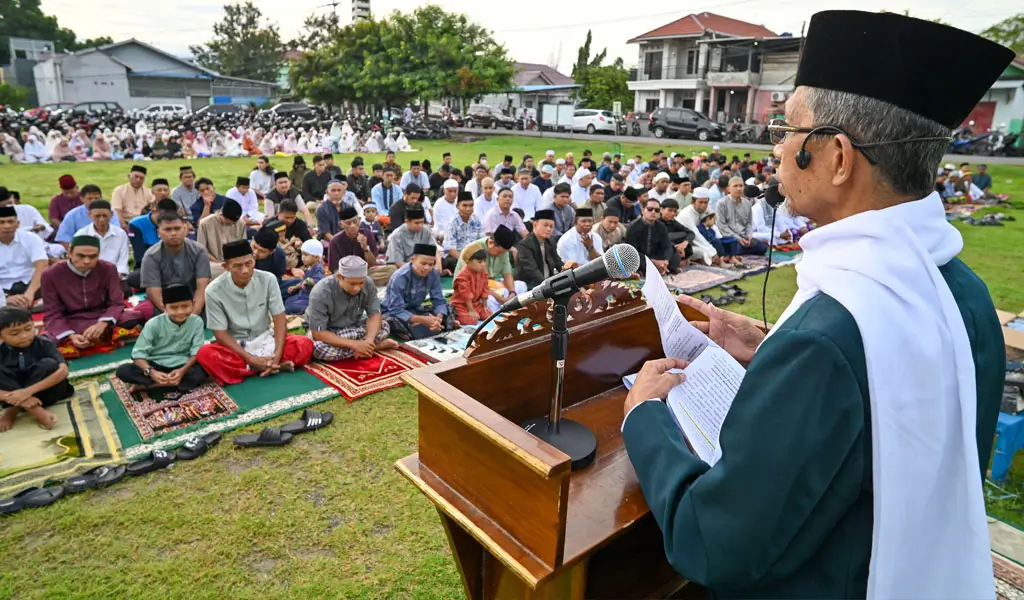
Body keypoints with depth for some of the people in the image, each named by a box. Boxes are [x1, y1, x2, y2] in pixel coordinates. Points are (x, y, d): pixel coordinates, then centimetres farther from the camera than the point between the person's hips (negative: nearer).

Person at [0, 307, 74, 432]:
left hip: (45, 391, -1)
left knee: (48, 364, -27)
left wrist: (29, 391, -37)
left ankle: (12, 410, -21)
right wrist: (11, 397, -36)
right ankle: (35, 410, -32)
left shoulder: (44, 344, -12)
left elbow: (63, 371, -27)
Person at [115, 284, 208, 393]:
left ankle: (144, 385, -21)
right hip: (156, 365, 0)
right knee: (122, 371, -24)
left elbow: (197, 352, -10)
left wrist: (182, 370, -28)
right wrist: (151, 372, -31)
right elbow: (139, 352, -12)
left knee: (202, 373, -32)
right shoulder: (154, 324, -10)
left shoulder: (197, 322, -9)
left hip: (183, 366, 1)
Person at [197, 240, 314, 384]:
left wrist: (277, 355, -24)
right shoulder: (214, 291, -17)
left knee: (305, 344, -22)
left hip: (265, 340, 1)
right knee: (205, 354, -34)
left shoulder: (268, 280, -12)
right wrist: (251, 359, -25)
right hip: (235, 345, -1)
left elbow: (279, 319, -10)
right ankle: (276, 366, -28)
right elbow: (221, 334, -13)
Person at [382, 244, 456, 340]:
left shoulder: (434, 274, -13)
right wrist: (422, 320, -39)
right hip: (393, 312, -5)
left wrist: (438, 318, -32)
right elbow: (396, 310, -28)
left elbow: (439, 301, -9)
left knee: (448, 314, -12)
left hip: (415, 310, 6)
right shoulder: (400, 277, -26)